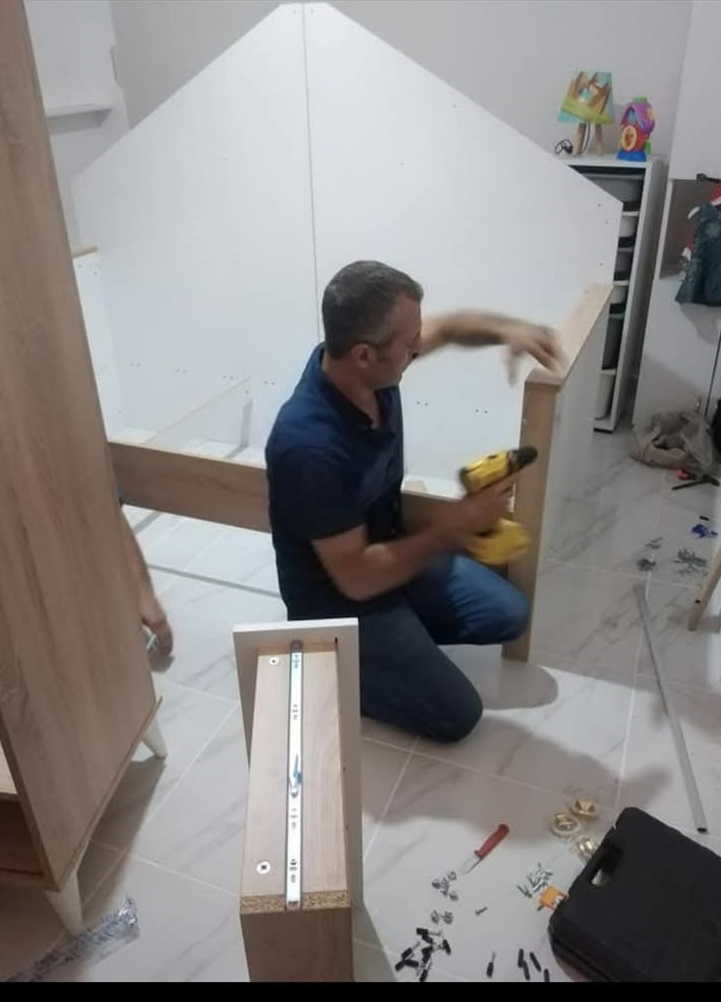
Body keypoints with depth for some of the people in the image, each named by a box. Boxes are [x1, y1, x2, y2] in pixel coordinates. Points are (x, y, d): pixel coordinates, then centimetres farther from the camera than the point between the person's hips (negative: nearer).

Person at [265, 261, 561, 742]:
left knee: (508, 614, 8)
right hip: (339, 599, -7)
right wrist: (454, 527, -25)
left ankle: (400, 631, 18)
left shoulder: (364, 364, -14)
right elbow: (357, 579, -31)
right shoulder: (310, 447, -37)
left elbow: (447, 327, 5)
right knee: (456, 714, -2)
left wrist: (506, 329, -14)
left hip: (388, 548, 8)